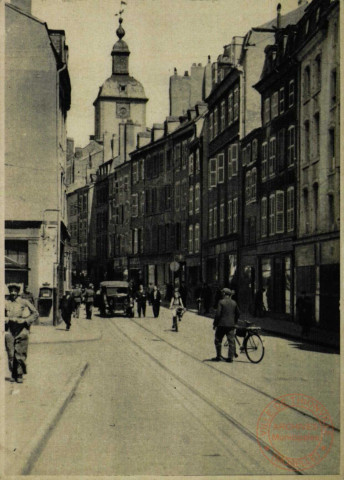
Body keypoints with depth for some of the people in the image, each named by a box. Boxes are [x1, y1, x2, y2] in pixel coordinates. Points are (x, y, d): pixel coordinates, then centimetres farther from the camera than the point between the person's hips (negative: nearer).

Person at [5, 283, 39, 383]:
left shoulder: (24, 302, 5)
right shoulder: (5, 303, 7)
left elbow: (35, 313, 6)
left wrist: (26, 321, -5)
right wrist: (8, 320, -8)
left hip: (21, 331, -1)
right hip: (9, 331, 1)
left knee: (20, 354, -4)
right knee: (11, 355, 2)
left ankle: (19, 375, 4)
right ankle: (13, 374, 13)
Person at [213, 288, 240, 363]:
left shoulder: (221, 302, -8)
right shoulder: (234, 303, 7)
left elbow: (218, 314, -13)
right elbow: (238, 313, 14)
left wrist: (215, 324, -5)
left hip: (222, 325, -4)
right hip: (231, 325, 4)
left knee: (218, 340, 8)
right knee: (231, 341, 6)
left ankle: (219, 356, 9)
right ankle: (230, 357, 3)